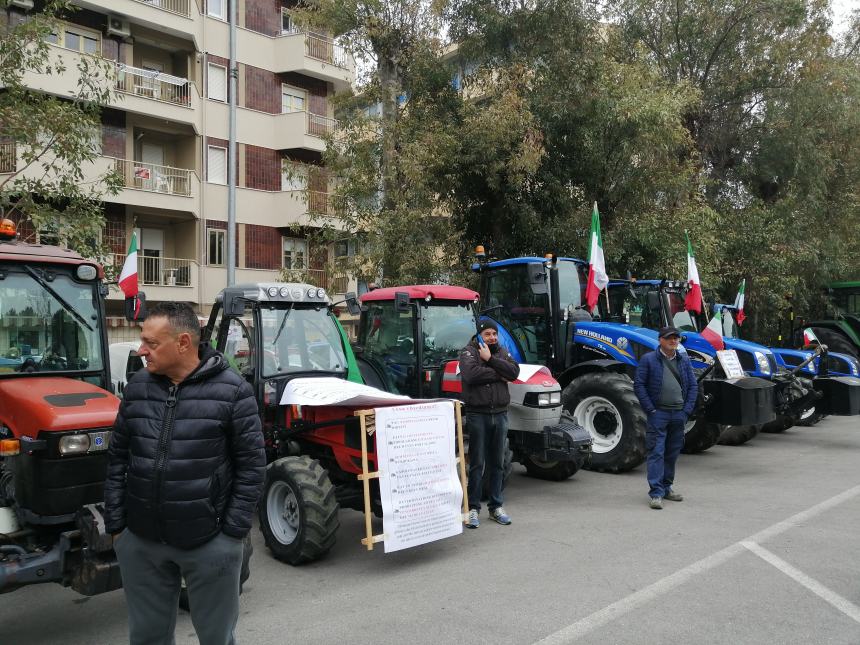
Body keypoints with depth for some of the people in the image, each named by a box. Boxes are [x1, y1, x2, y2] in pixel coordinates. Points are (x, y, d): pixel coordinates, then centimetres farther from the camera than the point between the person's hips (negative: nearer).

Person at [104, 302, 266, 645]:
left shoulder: (232, 391, -11)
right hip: (139, 541, 4)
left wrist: (232, 531, -10)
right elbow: (117, 459, 8)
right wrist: (115, 525, 5)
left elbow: (251, 465, -9)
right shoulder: (136, 387, 2)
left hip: (210, 543, -4)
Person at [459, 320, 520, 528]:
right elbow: (471, 374, -22)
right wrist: (498, 374, -11)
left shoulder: (502, 352, 12)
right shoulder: (468, 352, -3)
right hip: (477, 414, -5)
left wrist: (490, 359, -14)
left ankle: (496, 506, 21)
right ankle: (473, 508, 9)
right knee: (477, 463, 0)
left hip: (500, 414, 5)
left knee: (497, 463, 11)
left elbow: (514, 372, -5)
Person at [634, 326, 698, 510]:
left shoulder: (684, 361, 12)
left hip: (679, 414, 5)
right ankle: (656, 493, -8)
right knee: (656, 452, -8)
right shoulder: (648, 360, -3)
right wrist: (650, 410, -11)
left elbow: (693, 385, 13)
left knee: (672, 452, 12)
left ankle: (666, 487, 24)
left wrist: (687, 410, 2)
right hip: (658, 413, -5)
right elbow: (639, 385, -6)